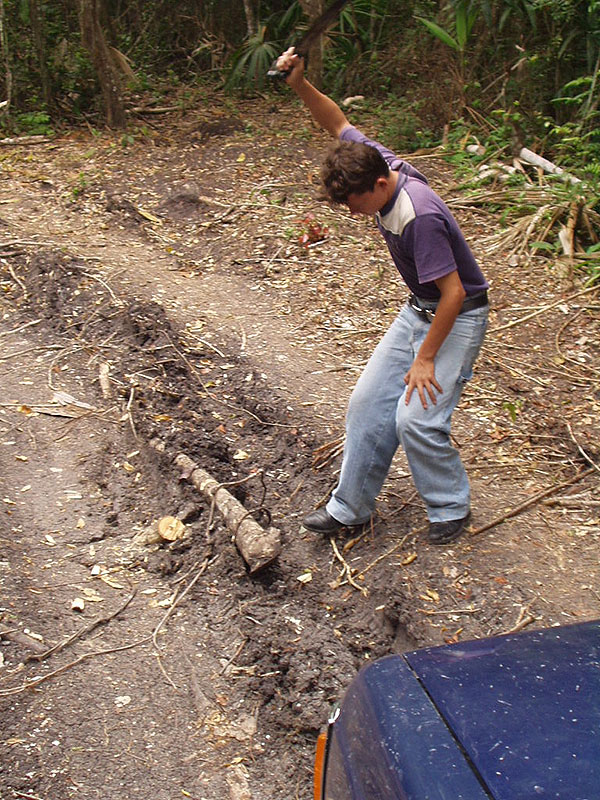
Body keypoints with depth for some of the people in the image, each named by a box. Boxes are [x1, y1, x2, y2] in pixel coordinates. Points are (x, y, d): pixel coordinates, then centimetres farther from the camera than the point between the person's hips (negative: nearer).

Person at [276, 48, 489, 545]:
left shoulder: (419, 216, -33)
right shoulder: (376, 161, -8)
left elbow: (454, 293, -29)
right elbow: (338, 123, 7)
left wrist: (425, 359, -22)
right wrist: (300, 84, -9)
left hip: (458, 318, -8)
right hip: (419, 311, 9)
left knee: (416, 419, -14)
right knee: (369, 402, 5)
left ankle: (451, 510, 10)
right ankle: (351, 506, 18)